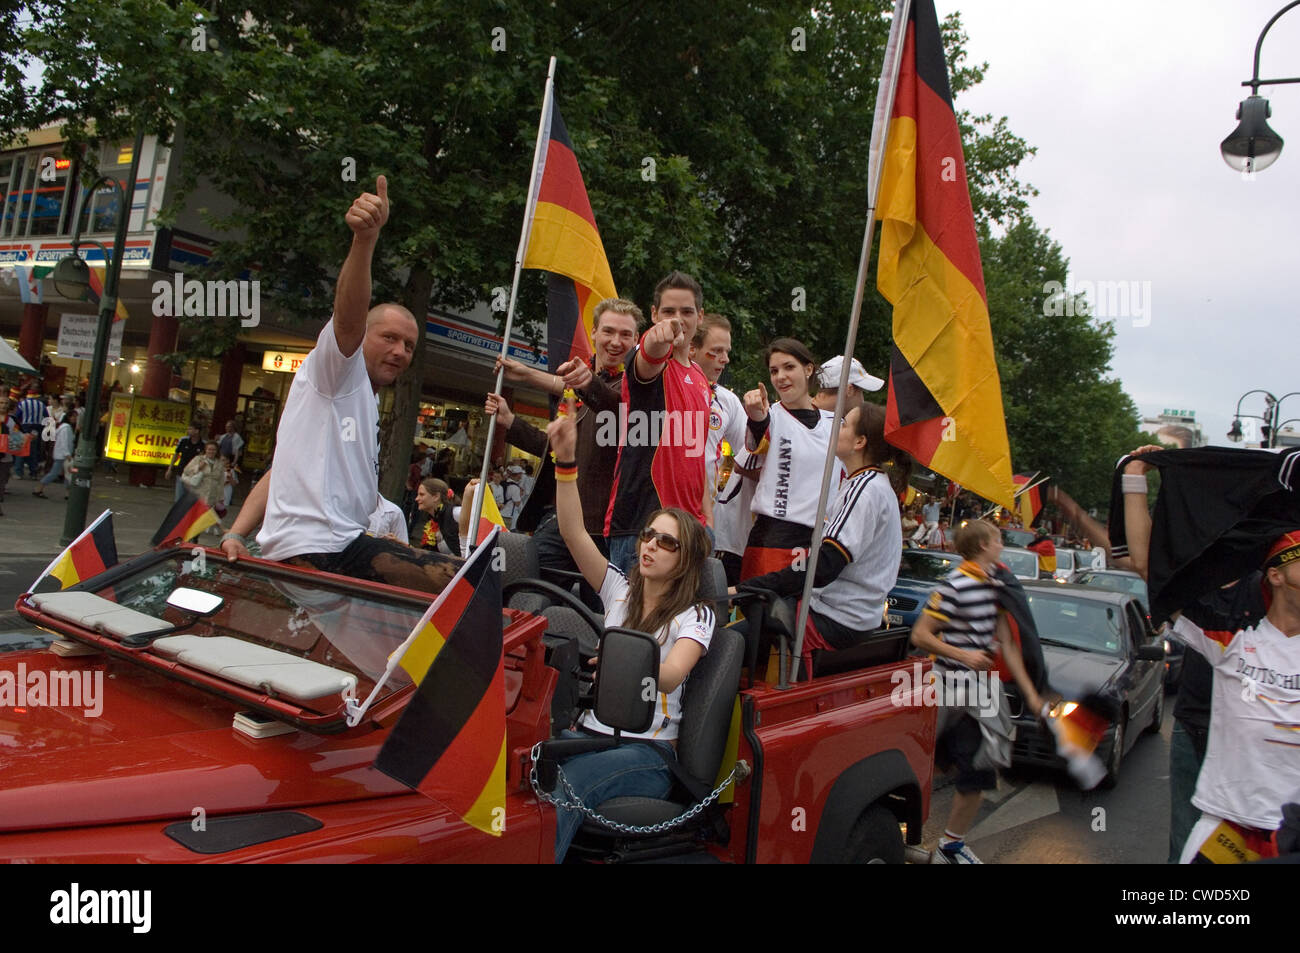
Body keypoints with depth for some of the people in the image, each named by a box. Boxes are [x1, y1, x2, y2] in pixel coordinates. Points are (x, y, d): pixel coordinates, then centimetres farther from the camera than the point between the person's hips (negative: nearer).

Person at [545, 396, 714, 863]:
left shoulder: (695, 615, 1)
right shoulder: (619, 590, 14)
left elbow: (670, 676, -19)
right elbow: (573, 532, 1)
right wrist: (566, 459, -10)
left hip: (647, 752, -4)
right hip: (592, 732, 4)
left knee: (563, 784, -35)